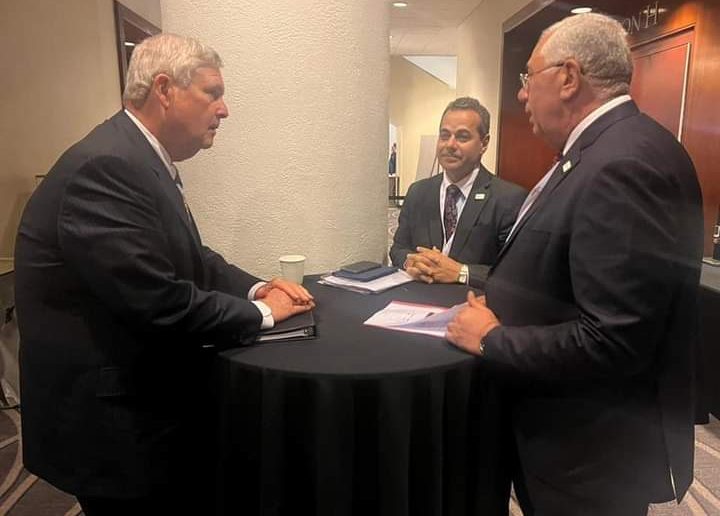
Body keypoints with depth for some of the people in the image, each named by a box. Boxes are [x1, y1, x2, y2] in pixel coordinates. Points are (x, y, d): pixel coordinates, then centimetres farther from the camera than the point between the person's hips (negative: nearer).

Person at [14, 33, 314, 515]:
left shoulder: (147, 160, 7)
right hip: (115, 417, -9)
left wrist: (255, 288, -4)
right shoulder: (106, 167, -26)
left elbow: (190, 258, 13)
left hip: (150, 396, 9)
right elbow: (159, 303, -31)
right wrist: (259, 313, -16)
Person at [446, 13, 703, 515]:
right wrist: (500, 302, 0)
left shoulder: (628, 161, -26)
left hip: (590, 449, -8)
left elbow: (611, 342, -30)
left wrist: (491, 339, -18)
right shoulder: (604, 149, 6)